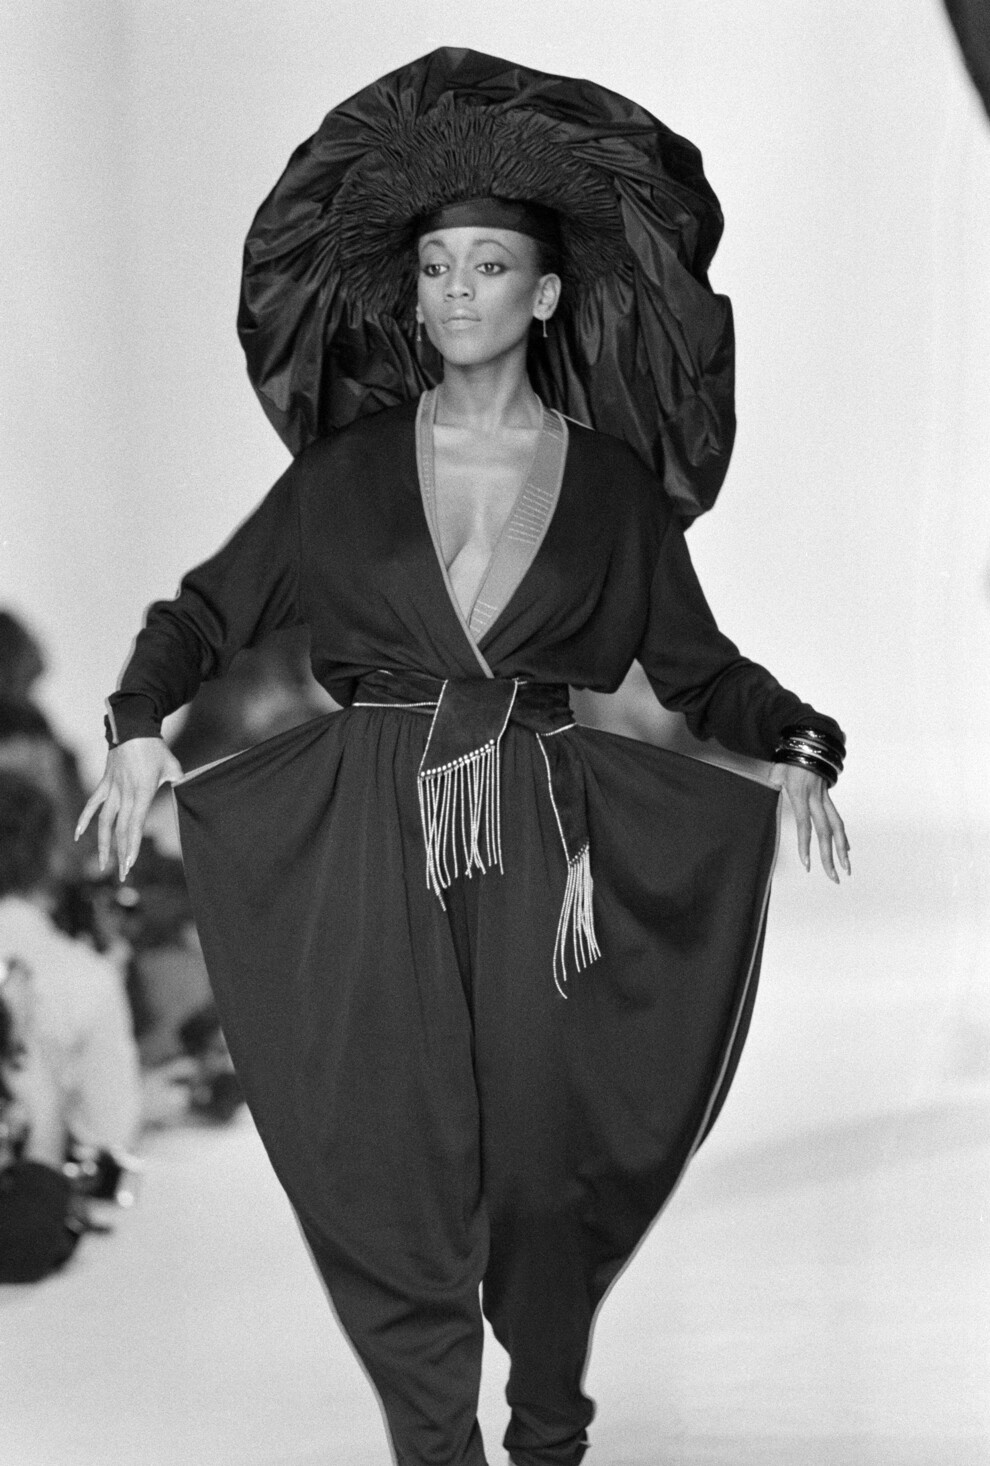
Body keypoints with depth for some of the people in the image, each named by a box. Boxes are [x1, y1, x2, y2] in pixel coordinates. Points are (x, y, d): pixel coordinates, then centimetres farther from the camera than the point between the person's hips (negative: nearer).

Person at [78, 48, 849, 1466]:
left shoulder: (612, 485, 6)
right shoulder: (350, 468, 6)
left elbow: (696, 660, 11)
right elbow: (210, 607, 7)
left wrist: (795, 746, -8)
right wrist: (141, 722, -11)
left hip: (538, 855, 0)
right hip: (371, 855, 0)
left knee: (545, 1172, 3)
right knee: (392, 1176, -6)